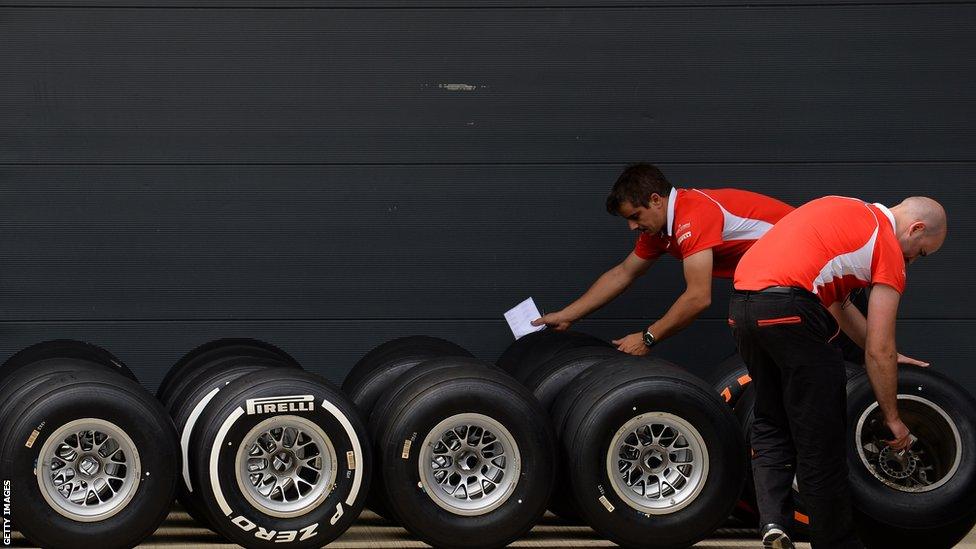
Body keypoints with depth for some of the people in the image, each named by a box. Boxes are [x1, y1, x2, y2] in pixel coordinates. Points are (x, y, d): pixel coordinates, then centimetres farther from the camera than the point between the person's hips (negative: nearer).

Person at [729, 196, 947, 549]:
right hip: (790, 308, -8)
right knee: (821, 439, 5)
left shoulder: (847, 212, 28)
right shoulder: (889, 248, 5)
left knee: (770, 427, 20)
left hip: (741, 304, 8)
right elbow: (879, 351, 4)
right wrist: (892, 418, 15)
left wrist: (885, 353, 42)